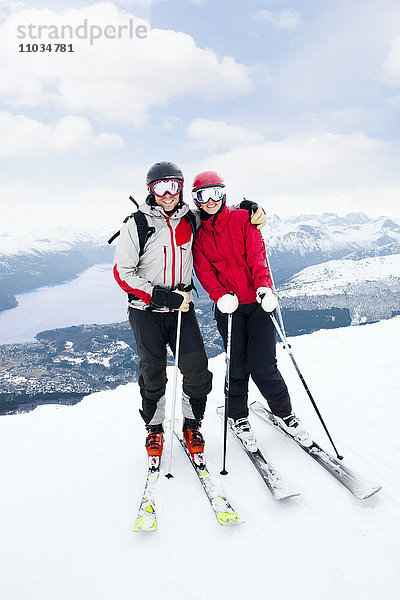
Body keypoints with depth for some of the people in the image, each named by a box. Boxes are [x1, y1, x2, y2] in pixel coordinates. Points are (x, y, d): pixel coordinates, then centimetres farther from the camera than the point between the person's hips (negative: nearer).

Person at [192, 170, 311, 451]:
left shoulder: (243, 219, 5)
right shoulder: (198, 235, 9)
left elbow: (257, 255, -5)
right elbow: (204, 271, 1)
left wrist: (264, 287, -22)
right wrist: (221, 295, -17)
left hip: (258, 301, -1)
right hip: (228, 306, 1)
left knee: (263, 366, -6)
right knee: (237, 366, 3)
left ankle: (284, 412, 20)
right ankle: (238, 416, 28)